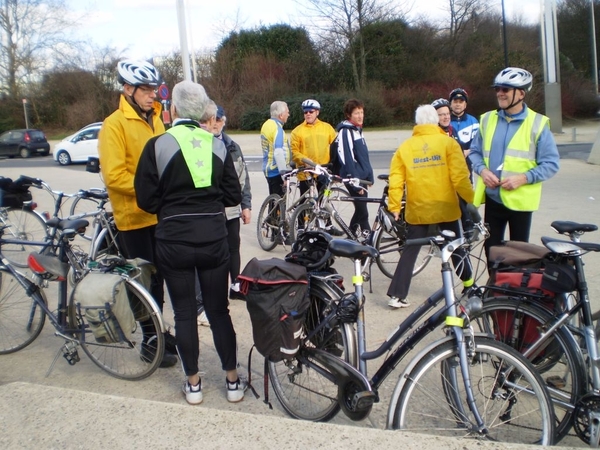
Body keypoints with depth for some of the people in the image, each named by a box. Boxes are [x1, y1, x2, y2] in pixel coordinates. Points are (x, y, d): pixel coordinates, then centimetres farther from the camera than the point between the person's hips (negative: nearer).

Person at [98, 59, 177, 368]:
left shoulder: (154, 120, 12)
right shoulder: (115, 124, -12)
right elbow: (113, 176, -18)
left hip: (159, 214, 7)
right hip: (135, 217, -7)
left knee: (158, 278, 16)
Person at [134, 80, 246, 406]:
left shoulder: (158, 145, -7)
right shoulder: (217, 145, 1)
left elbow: (146, 199, -5)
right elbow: (233, 195, 3)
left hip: (174, 241, -2)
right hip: (214, 238, 2)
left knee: (184, 313, 11)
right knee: (218, 310, 13)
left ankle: (193, 384, 21)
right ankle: (233, 381, 20)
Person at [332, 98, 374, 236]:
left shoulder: (357, 130, 15)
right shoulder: (346, 132, -14)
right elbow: (347, 160, -19)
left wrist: (369, 177, 17)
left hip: (362, 178, 9)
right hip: (353, 179, -9)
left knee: (360, 211, 14)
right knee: (363, 212, -8)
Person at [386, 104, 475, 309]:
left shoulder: (405, 147, 0)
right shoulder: (448, 142, -5)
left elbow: (396, 182, -4)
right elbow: (460, 177, -13)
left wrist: (394, 208, 3)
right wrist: (471, 200, -3)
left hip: (417, 210, 1)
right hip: (446, 208, -1)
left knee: (410, 251, 9)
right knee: (456, 247, 19)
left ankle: (397, 295, 4)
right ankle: (469, 284, 34)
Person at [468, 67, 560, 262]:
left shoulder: (537, 123, -6)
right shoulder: (487, 119, 5)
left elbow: (551, 163, -7)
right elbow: (475, 151, 12)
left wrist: (523, 178, -20)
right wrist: (482, 170, -8)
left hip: (520, 200, -3)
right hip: (492, 198, 3)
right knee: (491, 248, 11)